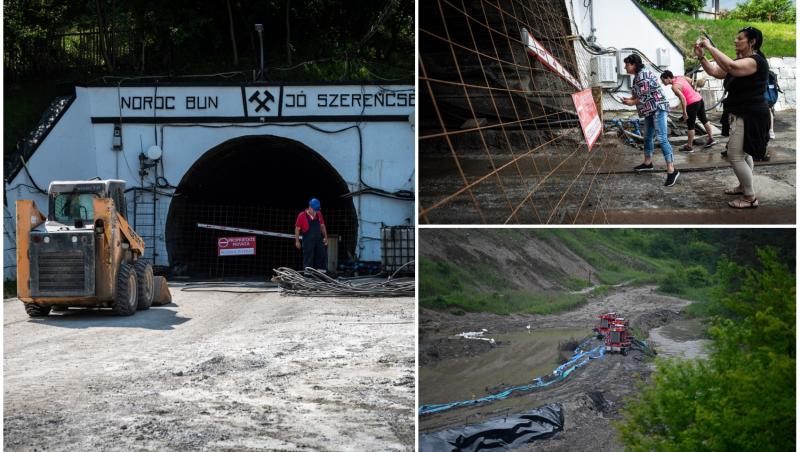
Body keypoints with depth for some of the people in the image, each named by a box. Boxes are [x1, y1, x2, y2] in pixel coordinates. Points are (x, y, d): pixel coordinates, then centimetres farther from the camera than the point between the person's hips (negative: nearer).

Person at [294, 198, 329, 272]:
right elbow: (297, 229, -6)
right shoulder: (302, 216, -10)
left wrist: (325, 237, 10)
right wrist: (297, 241, -6)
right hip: (308, 240, -5)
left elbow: (322, 226, 15)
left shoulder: (318, 214, 5)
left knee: (322, 256, 8)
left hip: (319, 239, 5)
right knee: (308, 260, -2)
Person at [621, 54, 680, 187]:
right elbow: (639, 94, 19)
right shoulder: (638, 76, 13)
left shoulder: (643, 75, -18)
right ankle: (648, 163, 38)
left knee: (662, 138, -16)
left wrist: (632, 102, -8)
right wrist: (629, 99, 3)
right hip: (650, 110, 11)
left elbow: (645, 96, -20)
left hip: (658, 108, -11)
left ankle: (671, 170, -20)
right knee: (647, 137, 21)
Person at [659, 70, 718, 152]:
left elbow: (683, 98, -26)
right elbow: (690, 81, 19)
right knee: (703, 119, 22)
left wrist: (684, 112, -22)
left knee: (690, 125, 3)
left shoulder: (675, 87, -20)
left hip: (692, 104, -9)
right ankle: (711, 139, 34)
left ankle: (689, 147, 12)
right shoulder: (679, 77, 5)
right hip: (699, 99, 9)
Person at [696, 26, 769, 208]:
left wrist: (710, 47, -33)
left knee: (735, 156, -11)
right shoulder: (741, 61, 12)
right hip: (742, 115, 11)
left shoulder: (756, 61, -20)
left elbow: (731, 67, -39)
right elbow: (714, 71, 12)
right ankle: (744, 186, 39)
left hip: (750, 117, -11)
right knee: (744, 153, 23)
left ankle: (750, 198, -5)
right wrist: (701, 56, -5)